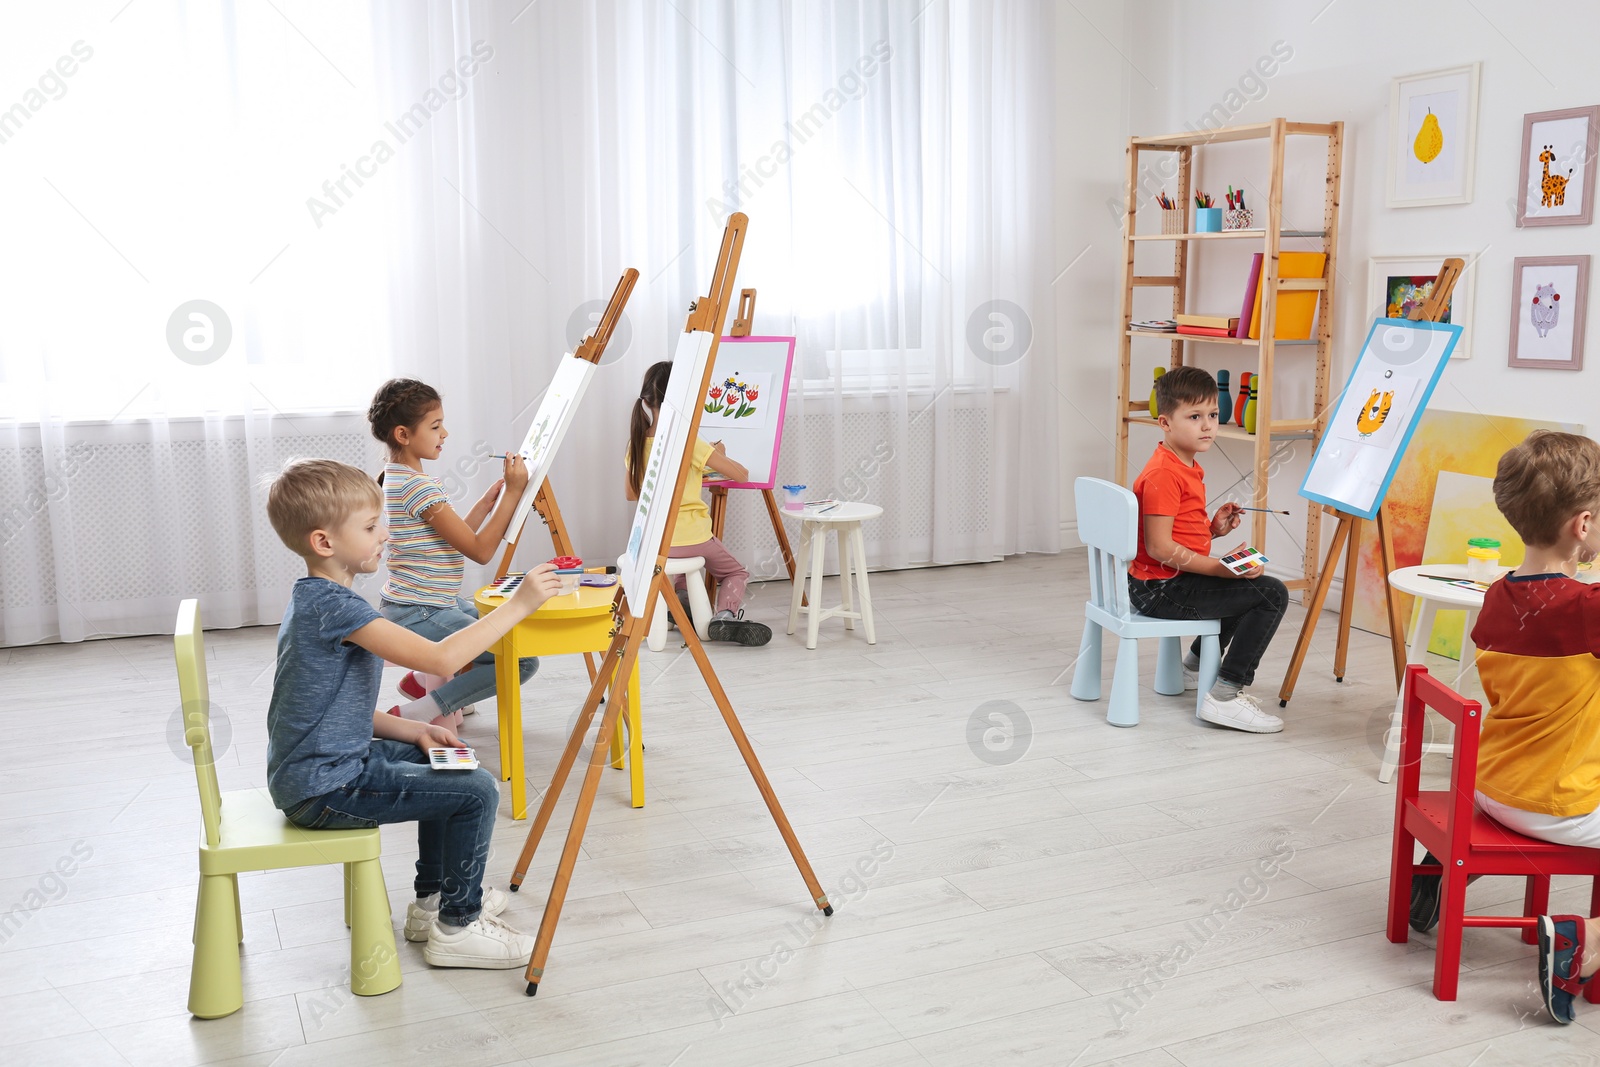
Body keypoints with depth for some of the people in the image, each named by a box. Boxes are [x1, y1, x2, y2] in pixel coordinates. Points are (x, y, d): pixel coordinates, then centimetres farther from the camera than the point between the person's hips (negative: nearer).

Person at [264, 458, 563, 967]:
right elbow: (439, 659, -32)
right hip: (325, 790, -11)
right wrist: (517, 605, -27)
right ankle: (457, 927, 2)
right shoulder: (334, 605, -23)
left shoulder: (314, 599, 11)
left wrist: (412, 731, 6)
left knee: (440, 763, 24)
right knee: (476, 791, -14)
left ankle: (433, 898, 31)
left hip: (321, 765, 11)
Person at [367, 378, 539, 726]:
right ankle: (417, 714, -10)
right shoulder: (418, 487, -21)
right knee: (523, 660, -14)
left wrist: (486, 502, 6)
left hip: (429, 604, 11)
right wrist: (512, 492, -16)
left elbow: (455, 539, 14)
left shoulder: (398, 478, 11)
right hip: (418, 617, -11)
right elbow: (480, 550, -20)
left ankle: (428, 679, 20)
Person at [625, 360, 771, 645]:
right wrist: (718, 454, 8)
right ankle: (725, 614, -8)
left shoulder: (636, 443, -1)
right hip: (691, 536, -5)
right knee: (737, 572, 18)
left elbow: (631, 493, 14)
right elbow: (741, 475, -13)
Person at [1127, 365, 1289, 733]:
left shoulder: (1187, 467, 14)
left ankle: (1195, 666, 40)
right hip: (1160, 589, -11)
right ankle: (1224, 697, -16)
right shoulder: (1163, 474, -20)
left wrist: (1214, 527, 2)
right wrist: (1221, 567, -23)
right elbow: (1159, 546, -25)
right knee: (1272, 593, -15)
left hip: (1165, 583, 11)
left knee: (1246, 588, 33)